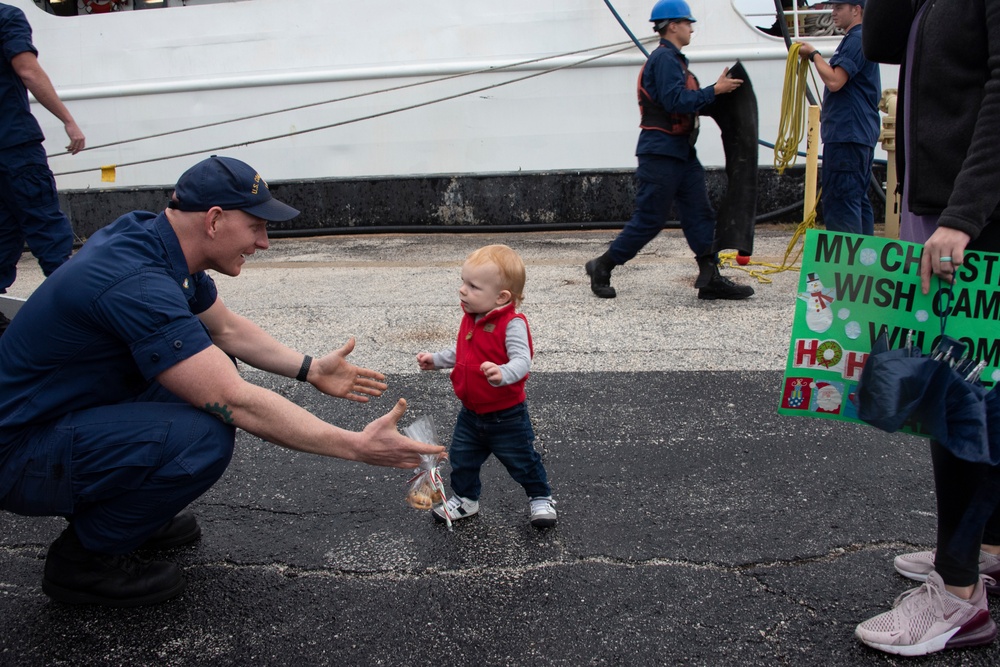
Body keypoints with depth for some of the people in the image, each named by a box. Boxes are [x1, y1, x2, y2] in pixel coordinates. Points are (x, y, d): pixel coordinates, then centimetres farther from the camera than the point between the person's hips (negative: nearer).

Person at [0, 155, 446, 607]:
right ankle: (82, 558, -5)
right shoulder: (136, 283, -31)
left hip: (80, 411, 10)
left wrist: (311, 370, 8)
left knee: (212, 366, 9)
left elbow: (227, 328, 15)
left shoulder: (153, 236, -1)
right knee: (204, 437, -29)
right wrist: (356, 446, -30)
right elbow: (235, 403, -33)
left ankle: (117, 503, 16)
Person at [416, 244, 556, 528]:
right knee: (461, 459, 15)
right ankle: (465, 499, 38)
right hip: (471, 413, 7)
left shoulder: (512, 324, -25)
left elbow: (522, 360, -35)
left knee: (522, 461, 10)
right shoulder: (470, 319, 0)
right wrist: (436, 359, 12)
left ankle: (540, 497, 34)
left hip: (506, 416, -7)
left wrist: (503, 374, -53)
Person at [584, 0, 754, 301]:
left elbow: (684, 102, 15)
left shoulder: (673, 59, 19)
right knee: (648, 220, -4)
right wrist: (714, 90, -16)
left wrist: (715, 92, 10)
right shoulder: (664, 58, -12)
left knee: (700, 214, 5)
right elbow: (676, 101, -23)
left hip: (681, 152, 10)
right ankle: (602, 267, 9)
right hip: (660, 153, -10)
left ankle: (711, 280, 6)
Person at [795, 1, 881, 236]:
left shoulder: (856, 40, -11)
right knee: (858, 200, 12)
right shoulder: (857, 40, 22)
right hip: (861, 134, 11)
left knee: (839, 201, -12)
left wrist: (813, 55, -7)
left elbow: (835, 81, -19)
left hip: (846, 134, -11)